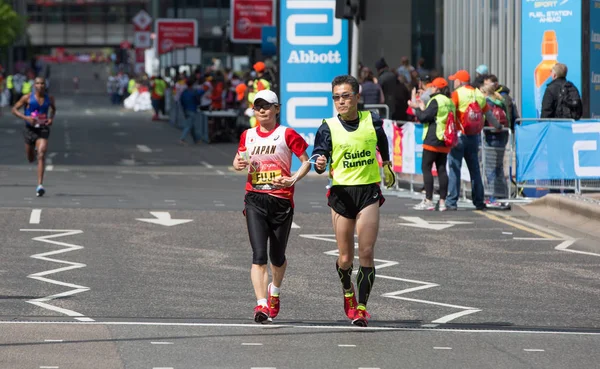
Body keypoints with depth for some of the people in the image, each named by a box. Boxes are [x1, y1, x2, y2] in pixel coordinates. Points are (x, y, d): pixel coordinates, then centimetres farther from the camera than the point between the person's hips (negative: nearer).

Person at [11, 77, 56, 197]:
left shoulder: (49, 98, 2)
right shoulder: (27, 97, -6)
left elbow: (53, 108, 23)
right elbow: (14, 109, -3)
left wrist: (51, 118, 2)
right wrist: (26, 117, -19)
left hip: (43, 129, 0)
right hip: (30, 129, 0)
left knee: (41, 156, -19)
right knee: (31, 159, 15)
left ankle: (40, 186, -23)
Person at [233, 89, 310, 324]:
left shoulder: (286, 134, -3)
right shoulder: (247, 135, 8)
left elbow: (306, 161, 0)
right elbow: (238, 159, 24)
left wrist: (293, 179, -17)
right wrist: (239, 164, 0)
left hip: (281, 200, -1)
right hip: (255, 200, 2)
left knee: (277, 256, 12)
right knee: (259, 255, -14)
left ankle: (274, 291, 43)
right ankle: (261, 305, -22)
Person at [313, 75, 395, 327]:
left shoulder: (372, 121, 2)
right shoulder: (328, 128, -3)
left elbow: (382, 144, 24)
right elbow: (319, 159, -11)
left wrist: (387, 167, 36)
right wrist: (320, 164, -34)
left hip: (369, 192, 0)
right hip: (341, 192, 0)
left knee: (366, 253, -9)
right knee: (345, 258, 6)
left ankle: (362, 306, -4)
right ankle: (348, 293, 37)